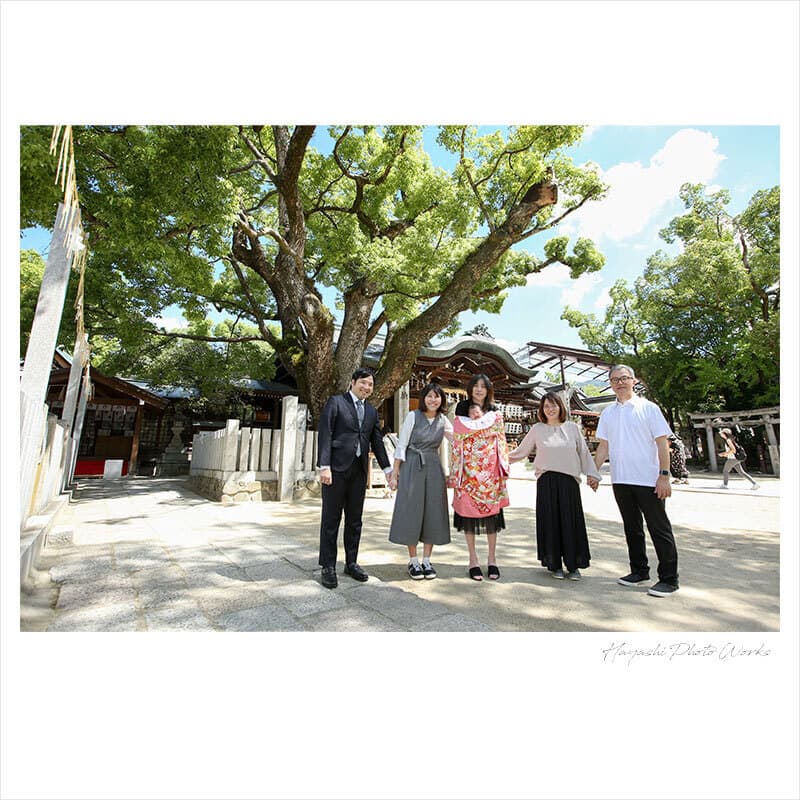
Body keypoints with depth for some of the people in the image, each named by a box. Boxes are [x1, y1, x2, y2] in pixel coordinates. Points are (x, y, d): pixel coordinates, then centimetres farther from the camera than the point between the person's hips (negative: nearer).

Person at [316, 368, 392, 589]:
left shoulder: (371, 411, 15)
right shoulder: (336, 402, -1)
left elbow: (377, 442, 17)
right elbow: (325, 435, -8)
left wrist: (388, 469, 12)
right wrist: (324, 466, -16)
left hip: (359, 470, 5)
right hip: (336, 468, -5)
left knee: (355, 520, 12)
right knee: (331, 519, 4)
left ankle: (351, 563, 25)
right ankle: (328, 567, 16)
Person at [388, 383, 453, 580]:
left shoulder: (443, 420, 6)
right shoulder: (413, 416, -5)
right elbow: (401, 446, -4)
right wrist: (394, 474, -6)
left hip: (434, 469, 4)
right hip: (412, 468, -3)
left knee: (433, 512, 6)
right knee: (412, 512, 2)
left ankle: (426, 560, 21)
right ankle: (413, 561, 17)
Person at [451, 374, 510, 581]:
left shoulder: (496, 416, 8)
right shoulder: (461, 417, 3)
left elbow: (502, 444, 8)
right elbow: (456, 445, 1)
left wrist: (503, 470, 1)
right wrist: (454, 474, -2)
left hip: (490, 472, 1)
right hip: (468, 472, -1)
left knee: (492, 512, 6)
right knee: (469, 512, 4)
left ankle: (492, 559, 21)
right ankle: (473, 560, 18)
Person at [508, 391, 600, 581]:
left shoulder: (572, 428, 9)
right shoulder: (537, 429, 5)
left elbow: (584, 453, 12)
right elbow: (522, 451, 11)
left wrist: (592, 474, 7)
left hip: (569, 481, 1)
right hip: (546, 481, -1)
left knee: (571, 522, 2)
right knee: (550, 522, 3)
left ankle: (573, 565, 17)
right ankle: (554, 564, 17)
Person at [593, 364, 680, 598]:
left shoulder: (648, 408, -2)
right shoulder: (608, 413, 10)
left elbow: (662, 443, -6)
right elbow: (603, 446, 10)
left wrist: (664, 475, -13)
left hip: (649, 480, -4)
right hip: (620, 480, 5)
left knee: (659, 528, 3)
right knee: (632, 528, 14)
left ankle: (669, 579, 16)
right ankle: (639, 571, 27)